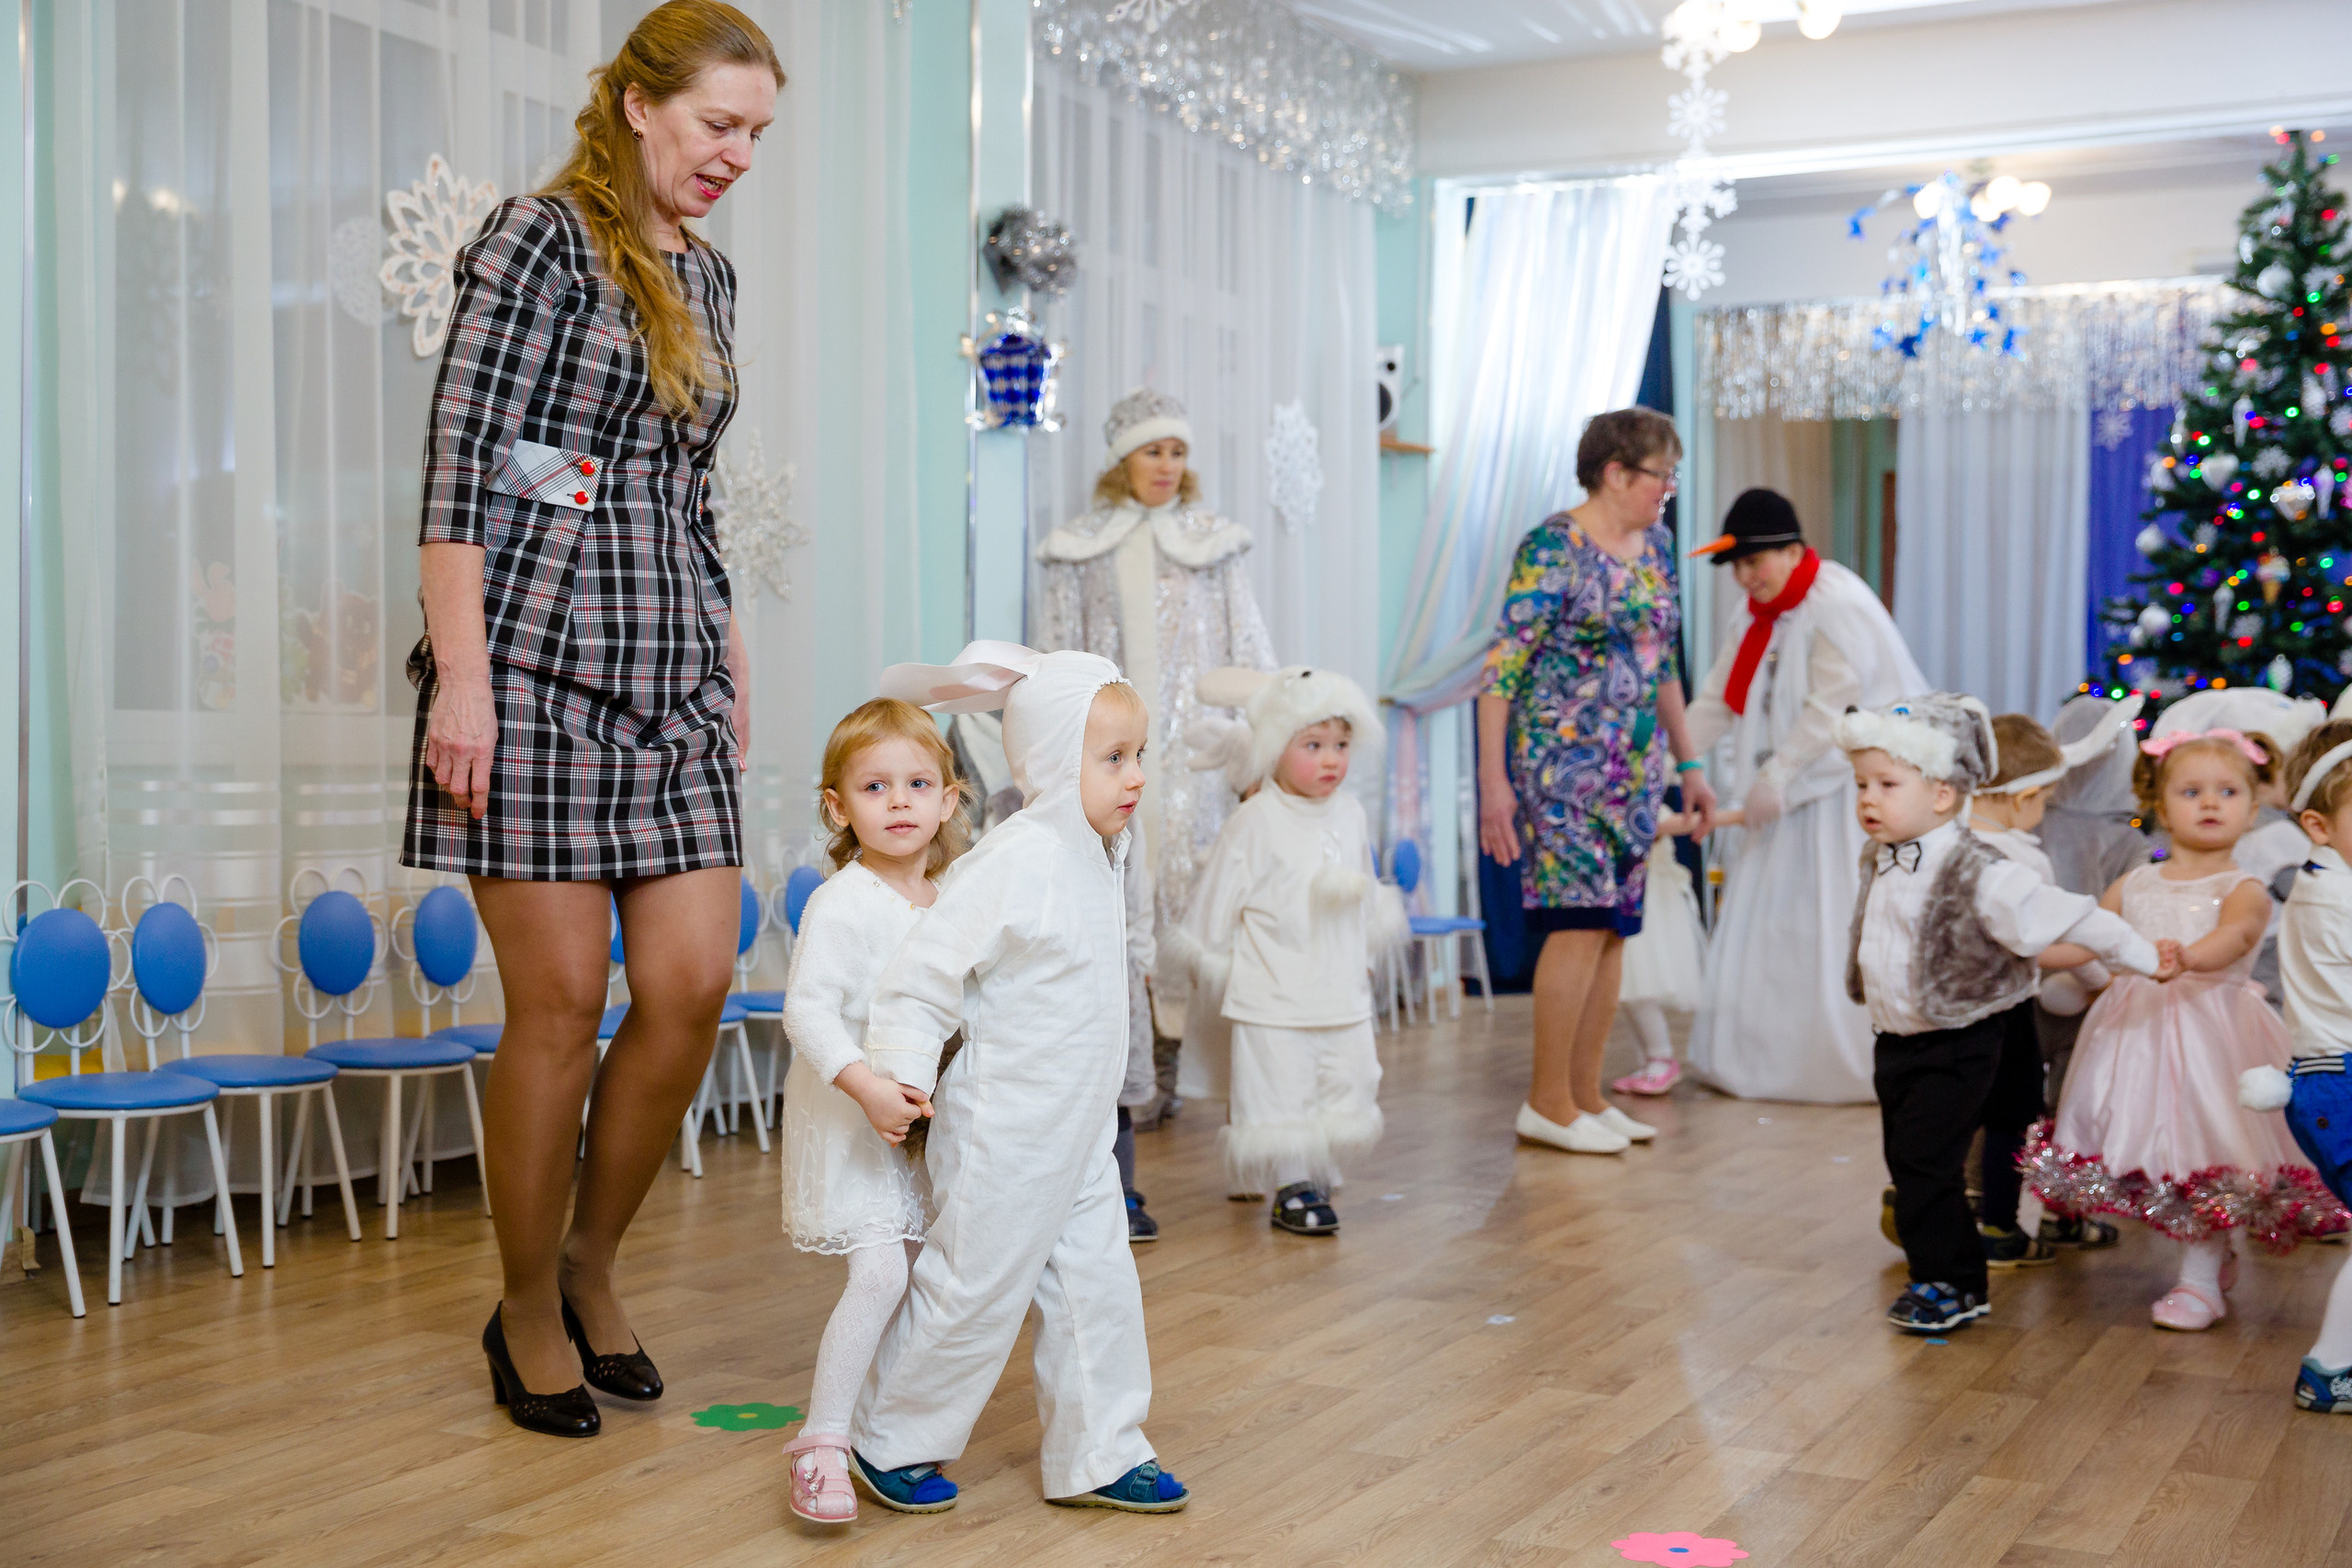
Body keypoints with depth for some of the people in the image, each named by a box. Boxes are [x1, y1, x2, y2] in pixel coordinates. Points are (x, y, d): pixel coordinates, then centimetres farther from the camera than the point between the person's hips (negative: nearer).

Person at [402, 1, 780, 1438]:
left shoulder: (707, 279, 19)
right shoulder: (540, 238, -3)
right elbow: (460, 467, -9)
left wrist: (729, 659, 19)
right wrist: (462, 673, -16)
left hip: (670, 678, 7)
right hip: (538, 660, -7)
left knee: (694, 987, 0)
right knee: (563, 1004, -3)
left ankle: (591, 1270, 20)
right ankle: (529, 1314, 15)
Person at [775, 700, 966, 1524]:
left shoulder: (948, 902, 5)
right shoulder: (841, 902, -17)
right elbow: (808, 1007, -26)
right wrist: (865, 1084, -36)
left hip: (917, 1113, 7)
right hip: (848, 1115, -7)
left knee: (917, 1272, 12)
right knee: (880, 1273, -17)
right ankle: (821, 1442, -7)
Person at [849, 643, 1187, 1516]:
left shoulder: (1099, 855, 7)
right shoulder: (1016, 862, -22)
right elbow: (923, 969, -21)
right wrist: (904, 1075, -23)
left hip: (1079, 1135, 8)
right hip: (1004, 1139, -8)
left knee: (1097, 1285, 11)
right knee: (974, 1295, 4)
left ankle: (1097, 1453, 23)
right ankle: (889, 1439, 23)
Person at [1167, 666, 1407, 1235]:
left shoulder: (1349, 813, 6)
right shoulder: (1253, 824, -13)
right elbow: (1216, 899, -6)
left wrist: (1366, 952, 26)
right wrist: (1212, 968, 1)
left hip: (1342, 994, 6)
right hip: (1273, 997, -6)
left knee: (1349, 1088, 9)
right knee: (1281, 1092, -1)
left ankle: (1317, 1169, 28)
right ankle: (1291, 1187, 13)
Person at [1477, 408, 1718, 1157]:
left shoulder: (1656, 545, 13)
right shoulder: (1554, 548, -11)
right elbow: (1503, 663, -14)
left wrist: (1688, 763, 22)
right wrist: (1493, 778, -18)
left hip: (1635, 766, 8)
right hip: (1563, 760, -8)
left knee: (1614, 925, 7)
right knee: (1581, 920, -10)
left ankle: (1586, 1093, 15)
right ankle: (1547, 1103, -2)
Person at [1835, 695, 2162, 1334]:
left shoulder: (1978, 876, -22)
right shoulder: (1882, 863, 3)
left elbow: (2068, 918, -18)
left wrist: (2146, 959, -13)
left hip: (1954, 1048, -8)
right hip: (1895, 1041, 8)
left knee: (1926, 1164, -7)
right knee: (1905, 1162, 12)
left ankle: (1949, 1285, 8)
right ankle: (1946, 1273, 26)